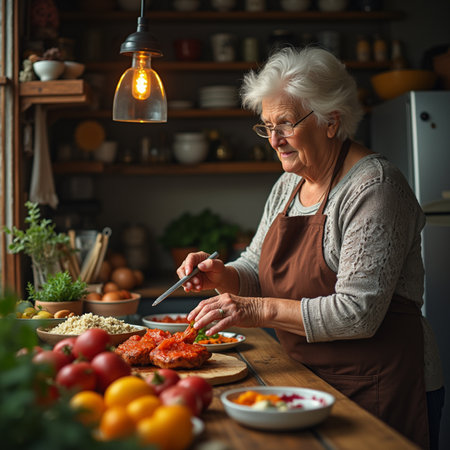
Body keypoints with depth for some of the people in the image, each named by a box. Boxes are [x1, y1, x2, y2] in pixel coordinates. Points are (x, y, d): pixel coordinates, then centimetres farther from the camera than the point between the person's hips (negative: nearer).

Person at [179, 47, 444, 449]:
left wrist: (261, 309, -28)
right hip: (311, 379, 7)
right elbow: (257, 268, 13)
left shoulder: (373, 186, -18)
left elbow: (359, 313, -25)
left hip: (376, 387, -7)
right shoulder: (288, 184, 7)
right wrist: (221, 275, -8)